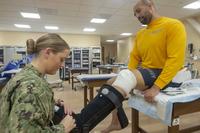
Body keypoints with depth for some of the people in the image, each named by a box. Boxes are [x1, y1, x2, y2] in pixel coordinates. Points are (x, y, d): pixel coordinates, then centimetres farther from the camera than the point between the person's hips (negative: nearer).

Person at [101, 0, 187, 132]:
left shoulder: (173, 25, -9)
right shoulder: (140, 34, 12)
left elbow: (176, 59, -19)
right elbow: (134, 58, 8)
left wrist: (156, 87, -25)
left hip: (165, 75, -7)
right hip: (144, 72, 8)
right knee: (112, 83, 2)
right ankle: (116, 122, 7)